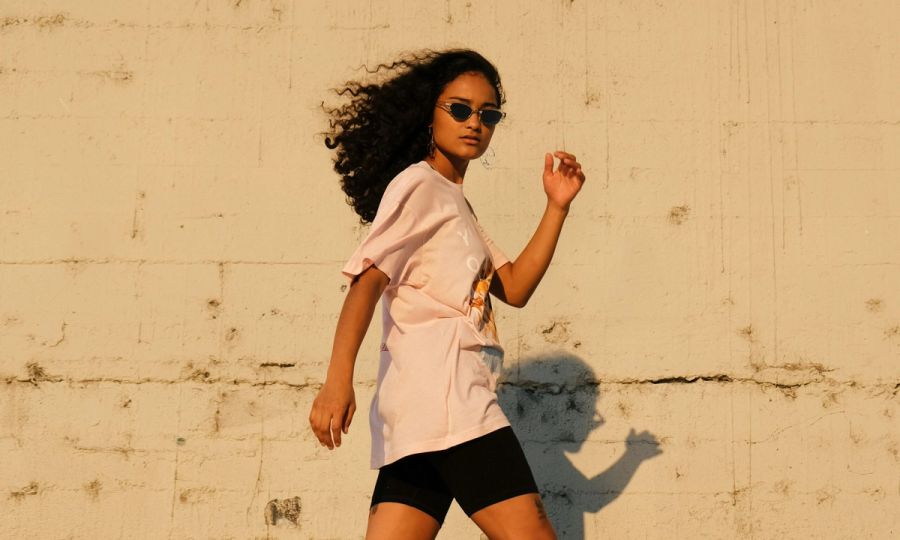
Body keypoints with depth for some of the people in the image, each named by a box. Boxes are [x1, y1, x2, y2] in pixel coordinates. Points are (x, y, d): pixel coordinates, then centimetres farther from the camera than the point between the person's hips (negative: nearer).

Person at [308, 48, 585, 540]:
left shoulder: (455, 203, 28)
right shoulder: (418, 185, 0)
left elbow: (515, 288, 21)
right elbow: (367, 278, -14)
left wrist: (557, 206, 12)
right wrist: (338, 379, -27)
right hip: (445, 393, -9)